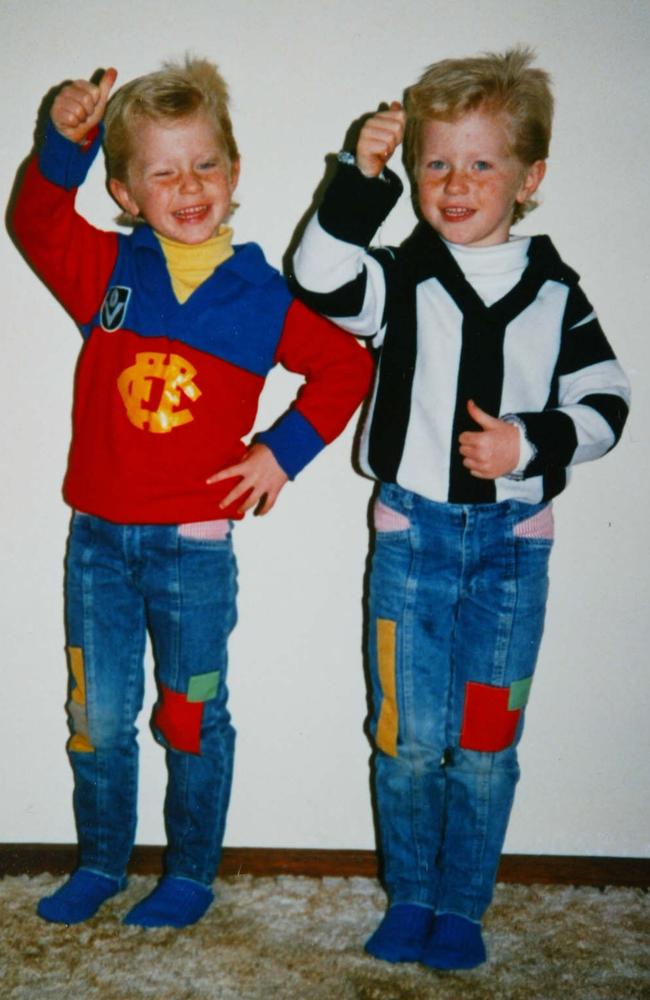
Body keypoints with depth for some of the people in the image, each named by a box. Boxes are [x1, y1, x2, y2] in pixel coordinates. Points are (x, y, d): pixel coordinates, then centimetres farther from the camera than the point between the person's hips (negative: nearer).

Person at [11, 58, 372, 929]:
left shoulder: (260, 297, -3)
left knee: (191, 722, 11)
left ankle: (191, 875, 30)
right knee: (96, 719, 13)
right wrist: (64, 141, -21)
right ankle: (100, 864, 34)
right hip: (97, 537, 2)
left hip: (194, 546, -2)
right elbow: (37, 221, -7)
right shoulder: (105, 270, 2)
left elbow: (347, 366, 4)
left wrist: (284, 448, -3)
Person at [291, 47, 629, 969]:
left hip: (514, 542, 1)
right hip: (413, 533, 0)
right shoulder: (402, 280, 0)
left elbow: (606, 403, 4)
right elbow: (320, 277, -18)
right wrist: (361, 177, -23)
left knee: (486, 745, 7)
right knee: (409, 738, 5)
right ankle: (409, 896, 28)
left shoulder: (555, 293, 4)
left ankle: (462, 907, 26)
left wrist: (533, 440, -12)